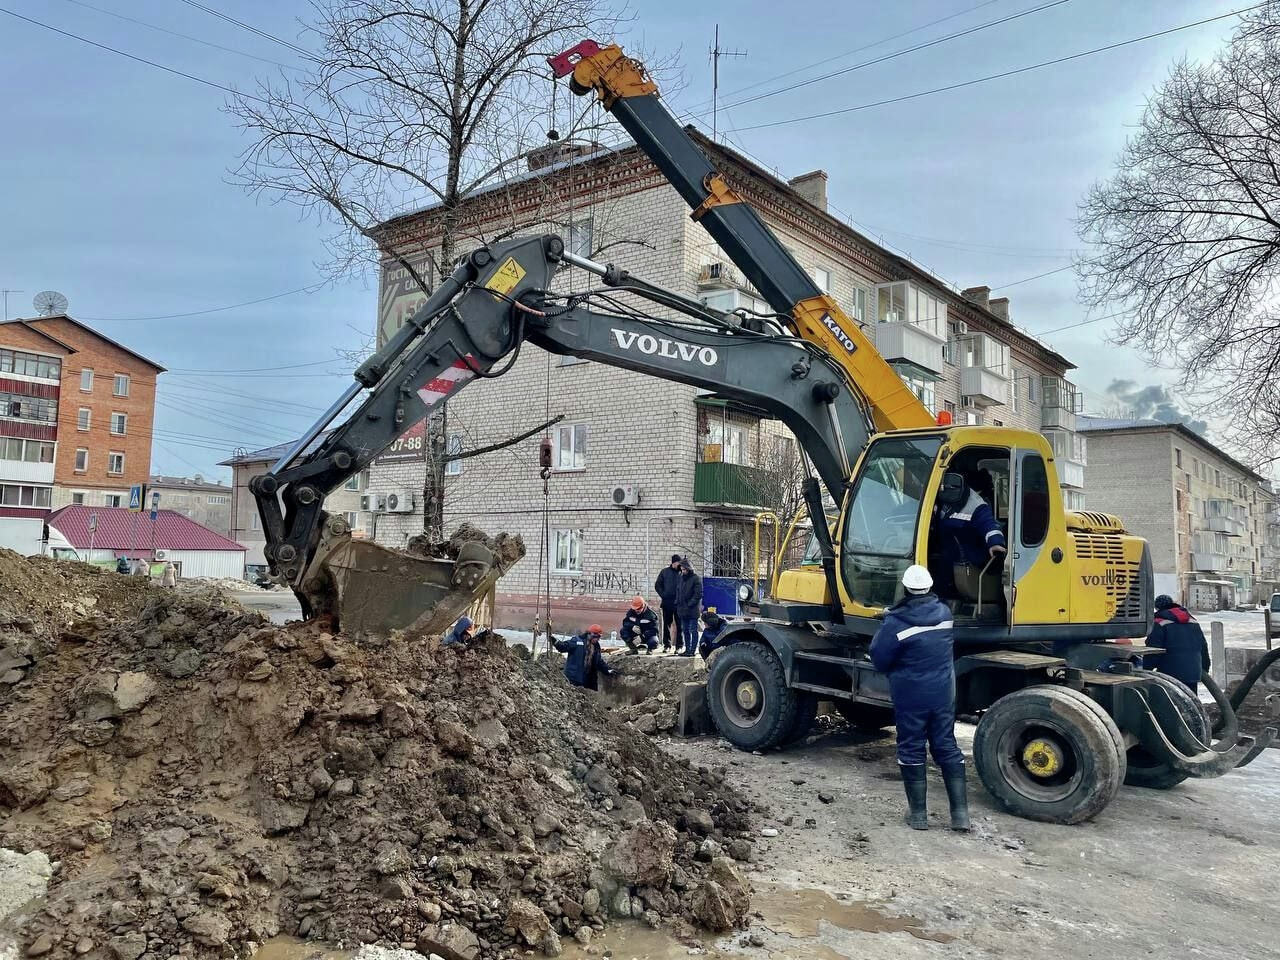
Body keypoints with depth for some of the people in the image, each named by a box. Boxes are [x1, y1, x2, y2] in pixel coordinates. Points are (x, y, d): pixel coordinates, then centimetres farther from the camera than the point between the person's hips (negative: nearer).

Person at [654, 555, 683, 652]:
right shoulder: (665, 571, 3)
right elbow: (657, 585, 8)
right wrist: (663, 595, -2)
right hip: (667, 603, 2)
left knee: (679, 625, 2)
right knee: (667, 624, 9)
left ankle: (679, 646, 8)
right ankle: (666, 645, 17)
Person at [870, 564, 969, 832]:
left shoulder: (896, 623, -20)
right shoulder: (944, 612, -2)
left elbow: (880, 660, -12)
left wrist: (885, 629, 4)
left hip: (911, 697, -5)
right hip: (943, 694, 5)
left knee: (911, 750, 7)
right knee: (947, 747, 13)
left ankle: (918, 813, 13)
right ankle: (960, 812, 13)